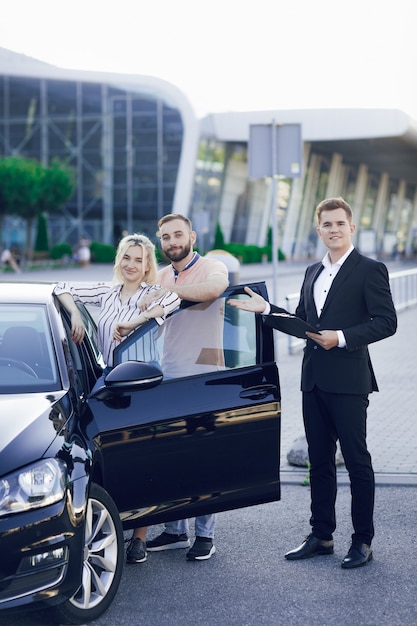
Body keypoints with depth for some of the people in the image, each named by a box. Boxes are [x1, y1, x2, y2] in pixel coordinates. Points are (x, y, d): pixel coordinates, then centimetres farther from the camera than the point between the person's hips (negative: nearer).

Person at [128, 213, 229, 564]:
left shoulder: (211, 267, -6)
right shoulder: (163, 276, 16)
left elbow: (213, 288, -30)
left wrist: (167, 291, -27)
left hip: (203, 376, -6)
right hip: (169, 374, 7)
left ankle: (205, 535, 5)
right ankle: (175, 531, 16)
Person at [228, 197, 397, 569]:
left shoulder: (369, 270, -5)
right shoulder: (313, 273, 17)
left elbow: (386, 321, -12)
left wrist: (343, 337, -21)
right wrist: (265, 309, 8)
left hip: (349, 381, -7)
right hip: (314, 380, 7)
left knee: (357, 461, 0)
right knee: (319, 461, 12)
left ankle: (363, 541, 9)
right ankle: (321, 536, 22)